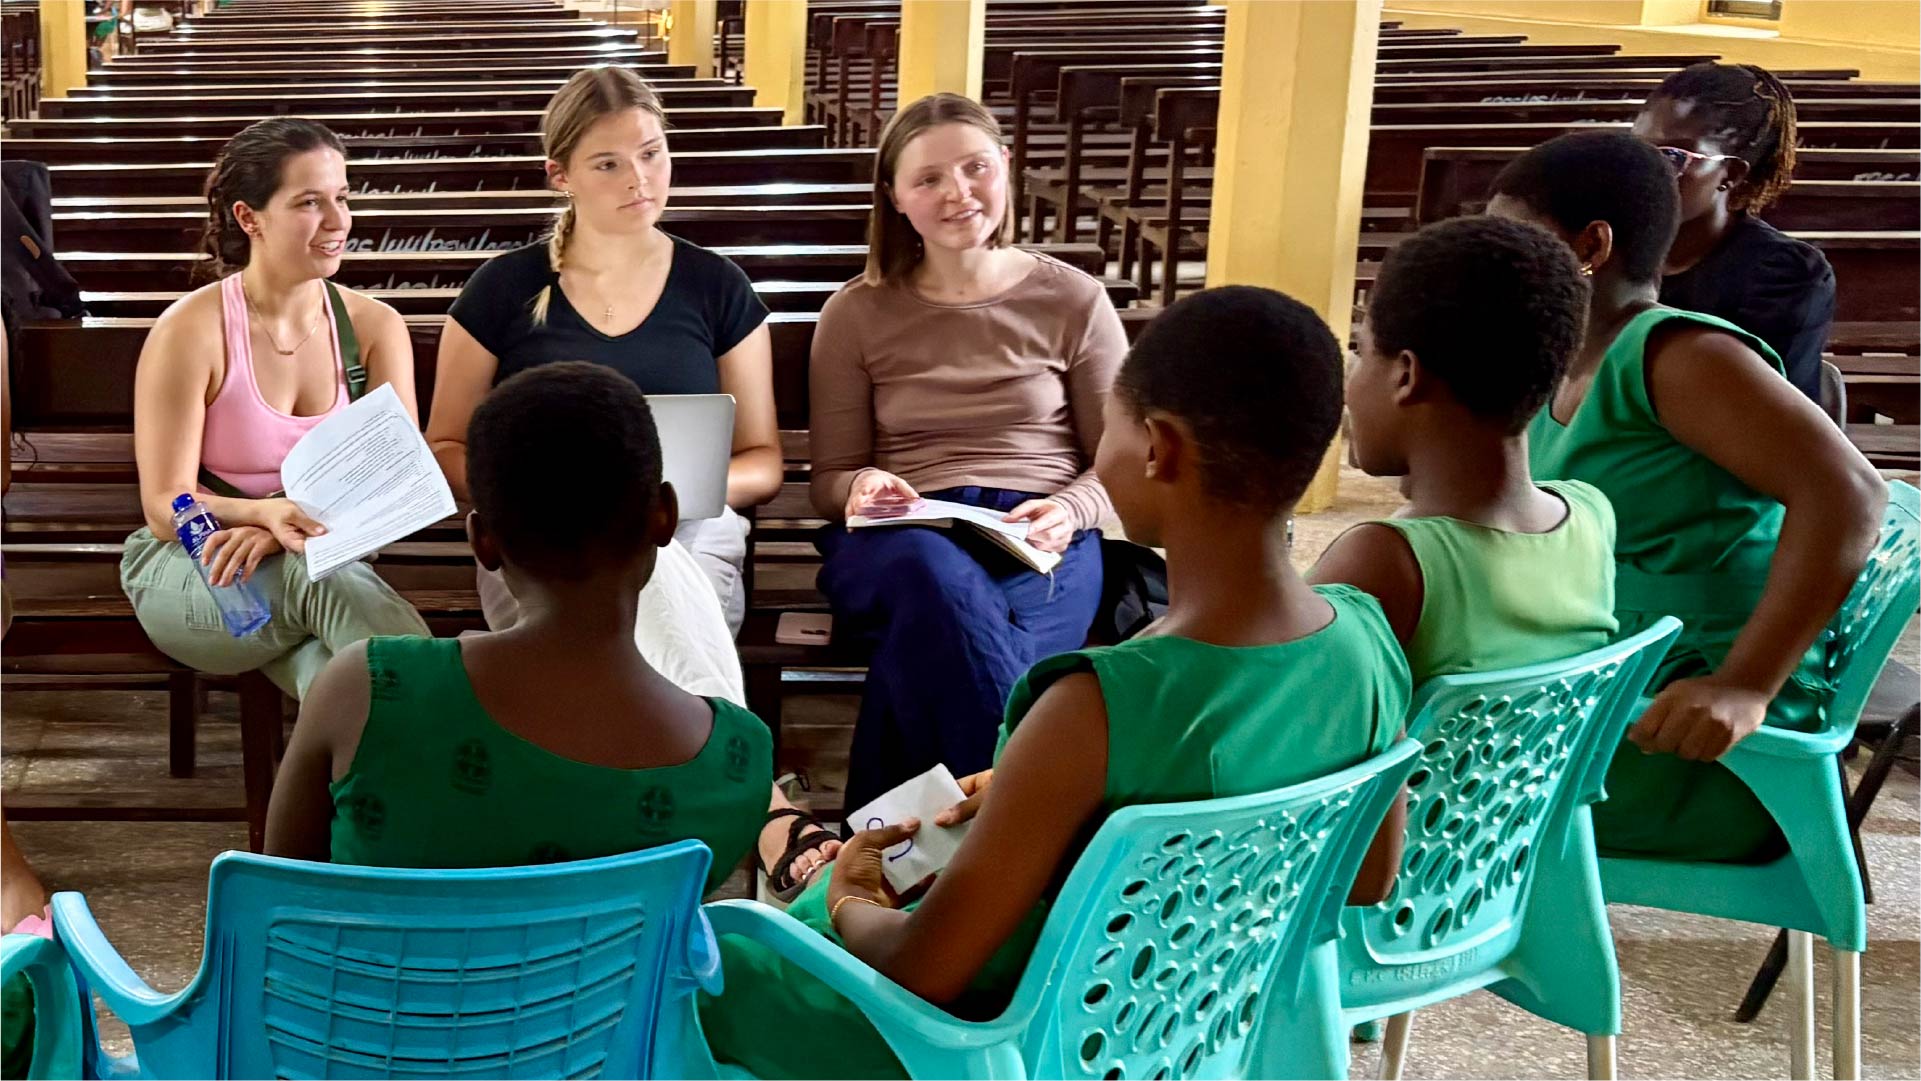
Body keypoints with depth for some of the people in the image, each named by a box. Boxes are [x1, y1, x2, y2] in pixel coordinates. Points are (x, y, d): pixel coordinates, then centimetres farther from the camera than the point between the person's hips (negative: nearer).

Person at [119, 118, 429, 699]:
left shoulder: (374, 326, 3)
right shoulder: (189, 331, -8)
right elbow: (165, 508, -8)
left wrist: (287, 529, -26)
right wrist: (268, 513, -30)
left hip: (326, 558, 3)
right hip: (186, 571, -2)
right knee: (320, 573, -37)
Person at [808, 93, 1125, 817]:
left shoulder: (1073, 302, 12)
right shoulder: (857, 314, 13)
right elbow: (828, 480, 14)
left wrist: (1069, 511, -10)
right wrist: (862, 487, -12)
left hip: (1043, 543, 0)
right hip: (903, 540, 0)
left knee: (937, 650, -38)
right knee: (939, 577, -41)